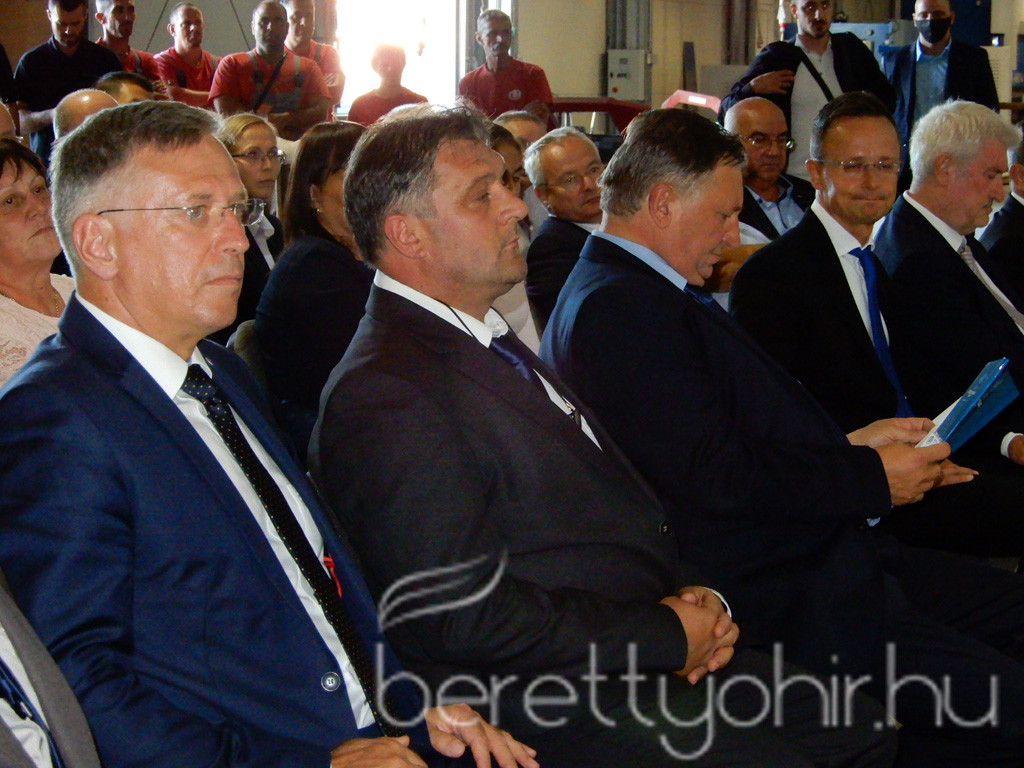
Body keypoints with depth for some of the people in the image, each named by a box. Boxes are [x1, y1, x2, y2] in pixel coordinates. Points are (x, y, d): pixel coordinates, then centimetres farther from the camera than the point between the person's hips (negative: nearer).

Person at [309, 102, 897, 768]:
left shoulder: (493, 343, 16)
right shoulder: (383, 399, -16)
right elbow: (465, 617, -20)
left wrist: (693, 595, 1)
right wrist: (668, 635, -14)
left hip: (662, 647, 9)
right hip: (555, 701, -9)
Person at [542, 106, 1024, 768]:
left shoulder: (634, 293, 17)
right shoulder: (619, 308, -17)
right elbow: (717, 480, -22)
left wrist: (847, 445, 9)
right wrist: (870, 479, -11)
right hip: (775, 599, -11)